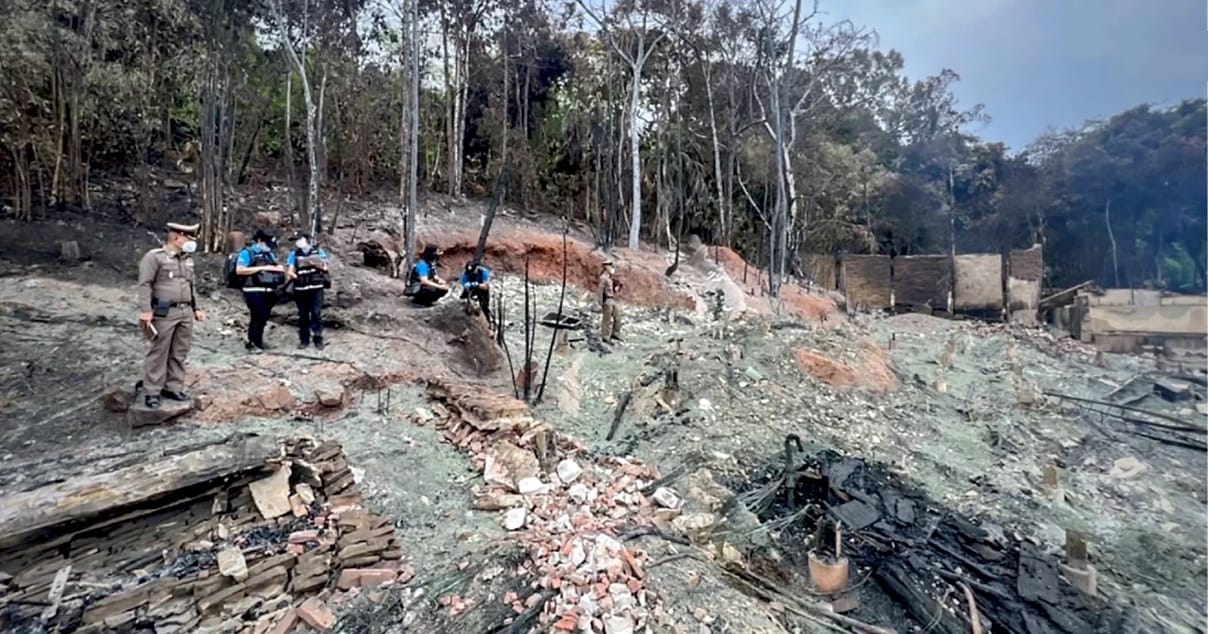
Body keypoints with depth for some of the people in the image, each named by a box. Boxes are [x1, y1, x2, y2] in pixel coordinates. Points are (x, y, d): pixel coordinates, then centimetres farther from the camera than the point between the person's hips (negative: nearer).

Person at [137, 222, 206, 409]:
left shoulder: (188, 259, 16)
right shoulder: (155, 256, -5)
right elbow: (145, 284, -10)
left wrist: (196, 308, 18)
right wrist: (146, 310, -16)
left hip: (186, 312, 6)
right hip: (164, 313, -6)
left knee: (179, 354, 10)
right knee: (158, 353, -1)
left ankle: (173, 388, 20)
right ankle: (152, 392, 8)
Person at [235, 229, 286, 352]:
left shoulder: (269, 254, 18)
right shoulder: (247, 253, -4)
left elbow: (277, 267, 22)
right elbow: (239, 270, -15)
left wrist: (279, 268, -3)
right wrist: (261, 268, -17)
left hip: (269, 291, 7)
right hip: (254, 292, -7)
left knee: (264, 317, 13)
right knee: (257, 316, -9)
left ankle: (259, 341, 25)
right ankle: (251, 343, 3)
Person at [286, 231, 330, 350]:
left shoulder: (319, 252, 8)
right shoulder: (294, 254, 9)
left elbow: (324, 267, 3)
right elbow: (289, 271, 3)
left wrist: (314, 263, -14)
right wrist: (294, 276, -18)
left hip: (316, 288, -2)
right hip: (300, 289, 2)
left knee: (316, 313, -5)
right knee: (303, 314, 5)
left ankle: (318, 339, 2)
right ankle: (304, 339, 12)